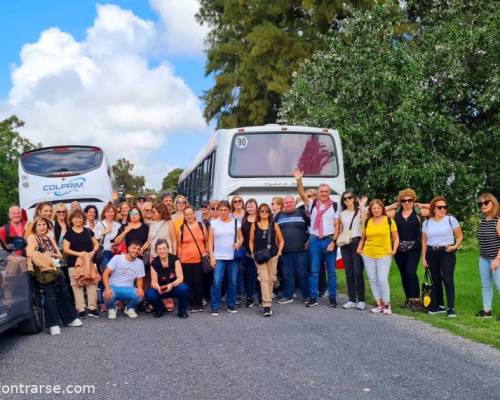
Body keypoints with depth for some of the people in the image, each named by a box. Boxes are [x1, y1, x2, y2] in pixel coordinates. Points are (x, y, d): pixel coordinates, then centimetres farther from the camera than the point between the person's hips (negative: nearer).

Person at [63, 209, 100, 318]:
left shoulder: (88, 231, 10)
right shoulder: (69, 233, 2)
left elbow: (96, 244, 14)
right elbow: (66, 249, -4)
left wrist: (93, 252, -6)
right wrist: (78, 253, -16)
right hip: (74, 264, -2)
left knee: (92, 284, 0)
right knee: (77, 286, -3)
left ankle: (92, 308, 6)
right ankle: (81, 309, 1)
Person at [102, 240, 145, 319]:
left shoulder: (140, 263, 1)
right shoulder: (117, 258, -6)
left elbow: (139, 279, 6)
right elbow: (105, 274, -10)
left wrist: (139, 287, -19)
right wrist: (107, 288, -26)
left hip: (128, 289, 2)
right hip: (113, 287, -1)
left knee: (140, 295, -31)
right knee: (108, 295, -37)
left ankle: (129, 308, 5)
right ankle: (112, 308, 3)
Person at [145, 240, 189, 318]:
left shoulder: (174, 259, -11)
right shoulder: (154, 263, -7)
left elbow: (180, 278, -15)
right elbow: (154, 282, -8)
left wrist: (171, 285, -35)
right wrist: (158, 288, -31)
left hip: (175, 287, -1)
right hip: (161, 290, 1)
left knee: (184, 288, -35)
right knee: (149, 294, -29)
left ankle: (182, 310, -6)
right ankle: (160, 309, 5)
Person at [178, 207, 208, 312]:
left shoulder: (201, 226, 4)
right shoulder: (182, 228, 3)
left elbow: (206, 240, 12)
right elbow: (179, 245, 7)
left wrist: (205, 252, 6)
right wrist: (179, 258, 4)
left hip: (199, 259, 0)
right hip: (186, 260, 0)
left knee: (199, 282, 3)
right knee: (189, 282, 3)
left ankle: (199, 304, 12)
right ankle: (192, 304, 12)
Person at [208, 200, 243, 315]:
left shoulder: (235, 222, 6)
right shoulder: (214, 223, 4)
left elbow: (241, 238, 12)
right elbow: (210, 240, 3)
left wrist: (238, 244, -11)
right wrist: (211, 256, -4)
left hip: (233, 257, 2)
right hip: (218, 257, -1)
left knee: (233, 282, 7)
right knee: (217, 282, -7)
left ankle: (231, 305, 19)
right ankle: (215, 307, 2)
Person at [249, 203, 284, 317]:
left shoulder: (274, 225, 5)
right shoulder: (254, 225, 5)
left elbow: (281, 240, 10)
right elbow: (251, 241, 9)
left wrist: (279, 251, -1)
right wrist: (253, 253, -2)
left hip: (273, 255, 2)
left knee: (271, 279, 6)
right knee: (264, 279, -11)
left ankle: (267, 301, 21)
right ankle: (267, 305, -16)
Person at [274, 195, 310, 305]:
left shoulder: (302, 213, 3)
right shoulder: (279, 216, 12)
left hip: (300, 250, -3)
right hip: (284, 250, 3)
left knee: (302, 274, 0)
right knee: (287, 275, 6)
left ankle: (307, 296, 9)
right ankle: (288, 296, 14)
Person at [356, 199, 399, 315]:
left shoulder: (389, 220, 0)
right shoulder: (367, 221, 8)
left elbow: (396, 237, 4)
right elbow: (363, 237, 19)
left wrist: (394, 250, -7)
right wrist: (359, 248, 6)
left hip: (384, 255, -4)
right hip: (368, 255, 4)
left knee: (382, 280, -11)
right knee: (372, 280, 6)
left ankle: (387, 305, 5)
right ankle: (379, 304, 16)